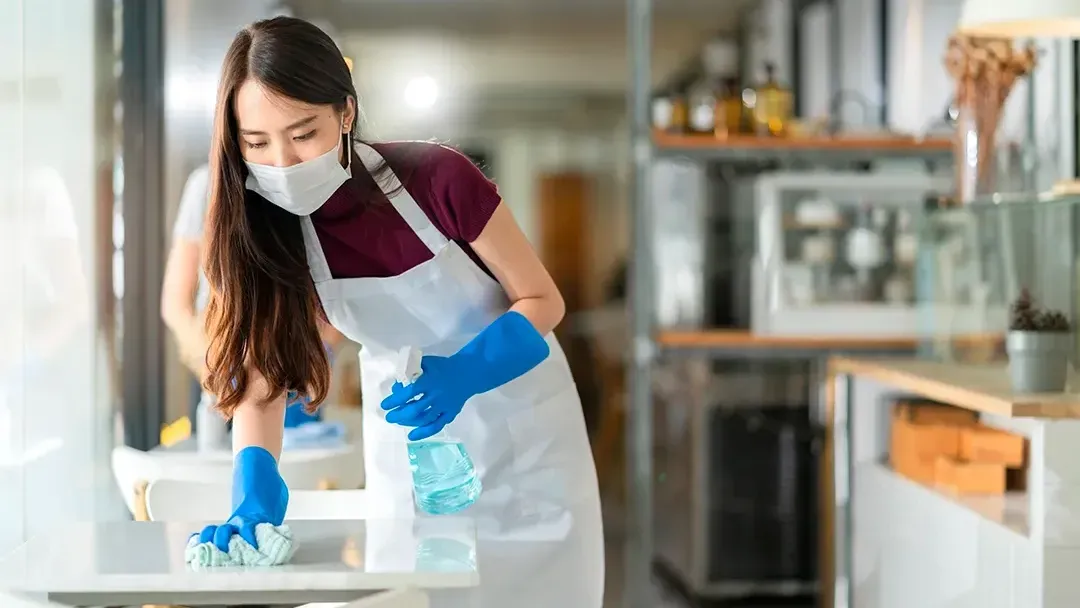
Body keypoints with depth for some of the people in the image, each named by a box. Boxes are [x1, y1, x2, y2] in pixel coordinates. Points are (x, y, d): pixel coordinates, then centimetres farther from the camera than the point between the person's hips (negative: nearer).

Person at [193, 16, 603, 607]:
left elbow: (543, 301, -16)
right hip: (407, 435, 2)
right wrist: (255, 503, -42)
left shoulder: (437, 179, -28)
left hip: (516, 416, -2)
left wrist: (461, 375, -34)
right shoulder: (265, 230, -18)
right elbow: (261, 388, -24)